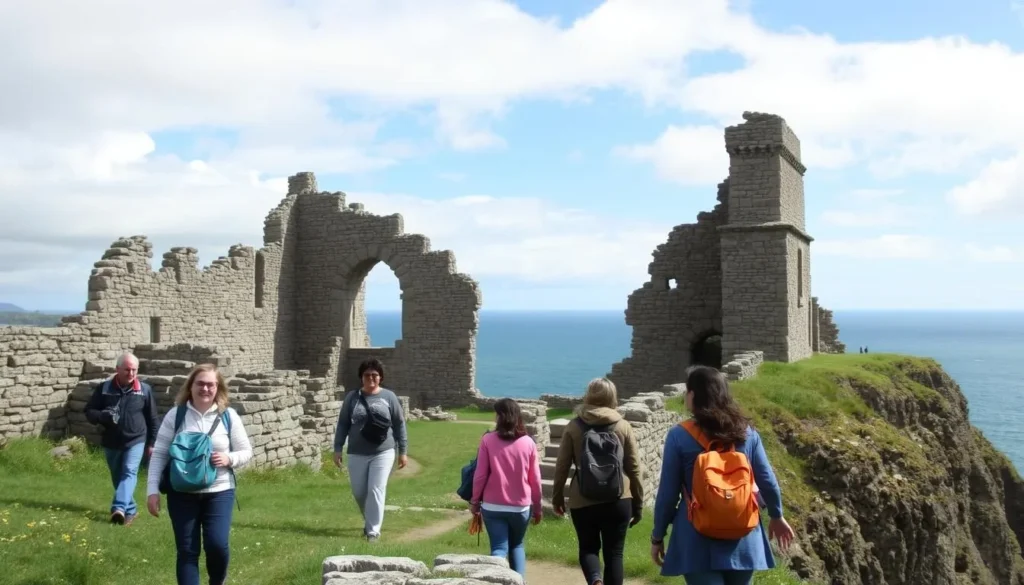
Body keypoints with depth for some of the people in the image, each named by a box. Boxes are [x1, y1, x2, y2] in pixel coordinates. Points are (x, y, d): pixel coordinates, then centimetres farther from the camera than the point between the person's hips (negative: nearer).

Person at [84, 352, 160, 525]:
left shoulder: (144, 389, -3)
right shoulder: (104, 388, -3)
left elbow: (152, 419, 4)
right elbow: (89, 411, 1)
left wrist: (152, 443, 4)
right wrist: (103, 416, -21)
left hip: (136, 441, -3)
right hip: (111, 443, 3)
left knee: (129, 473, -19)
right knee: (118, 478, 12)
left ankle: (119, 508, -33)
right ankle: (130, 509, 28)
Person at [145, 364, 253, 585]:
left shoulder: (228, 416, 0)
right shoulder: (176, 414, -1)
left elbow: (246, 452, 6)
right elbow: (159, 454, 1)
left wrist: (228, 459, -15)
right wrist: (153, 490, -6)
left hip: (219, 492, 0)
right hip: (182, 494, 0)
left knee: (217, 545, -10)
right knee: (187, 550, 3)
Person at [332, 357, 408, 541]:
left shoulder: (389, 397, 1)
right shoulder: (352, 397, 4)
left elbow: (399, 425, 4)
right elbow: (343, 424, 8)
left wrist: (403, 451, 2)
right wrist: (338, 449, 3)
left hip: (383, 453, -2)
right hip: (357, 454, 2)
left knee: (376, 491, -9)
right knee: (359, 492, 8)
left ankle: (373, 530, -1)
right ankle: (370, 522, 33)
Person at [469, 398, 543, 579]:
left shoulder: (488, 440, -7)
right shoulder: (528, 442, -1)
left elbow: (480, 475, -6)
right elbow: (535, 479, 2)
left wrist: (474, 501, 7)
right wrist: (537, 507, 13)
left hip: (493, 506, -2)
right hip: (521, 506, 2)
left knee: (498, 549, 4)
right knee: (517, 546, 20)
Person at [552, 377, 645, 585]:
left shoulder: (574, 427, 0)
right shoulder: (623, 427, 1)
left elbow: (562, 466, 1)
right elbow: (635, 469, 2)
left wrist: (557, 497, 15)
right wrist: (638, 504, 11)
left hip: (582, 502, 0)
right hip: (618, 501, 0)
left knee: (588, 548, 15)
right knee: (614, 553, 11)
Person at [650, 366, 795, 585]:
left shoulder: (679, 436, -8)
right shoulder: (746, 431, 2)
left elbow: (668, 492, -5)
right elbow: (767, 481, 5)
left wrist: (657, 536, 5)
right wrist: (777, 516, 22)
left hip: (699, 542, -4)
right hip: (743, 538, 4)